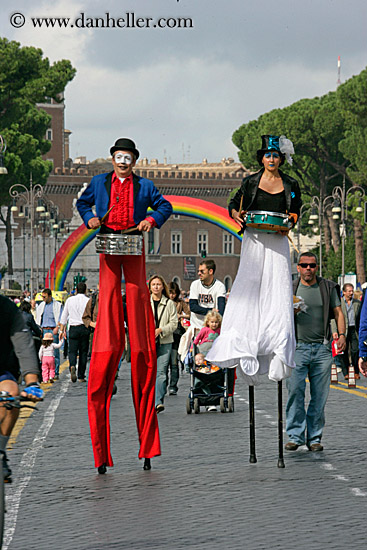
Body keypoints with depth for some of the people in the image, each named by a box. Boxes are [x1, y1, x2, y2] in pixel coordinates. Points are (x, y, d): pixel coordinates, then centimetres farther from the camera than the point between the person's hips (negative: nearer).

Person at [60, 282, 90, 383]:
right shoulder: (88, 301, 0)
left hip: (73, 328, 1)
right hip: (85, 328, -1)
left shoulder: (70, 300, 6)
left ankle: (72, 366, -30)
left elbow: (64, 316, 9)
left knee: (72, 351, 1)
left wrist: (62, 330, 15)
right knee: (83, 352, 7)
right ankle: (81, 376, 9)